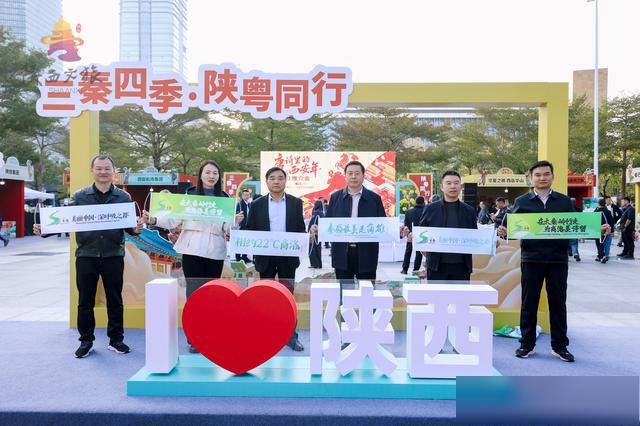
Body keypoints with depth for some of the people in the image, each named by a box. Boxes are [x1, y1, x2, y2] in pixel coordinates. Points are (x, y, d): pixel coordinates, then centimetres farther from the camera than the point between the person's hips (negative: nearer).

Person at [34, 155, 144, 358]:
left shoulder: (123, 197, 3)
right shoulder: (80, 196, 4)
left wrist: (137, 228, -21)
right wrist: (44, 230, -14)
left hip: (113, 257, 0)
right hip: (86, 257, 1)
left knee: (115, 301, 8)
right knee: (85, 301, 8)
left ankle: (116, 340, 22)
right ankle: (86, 341, 23)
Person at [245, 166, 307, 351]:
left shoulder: (296, 203, 4)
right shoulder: (257, 204, 4)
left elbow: (301, 229, 5)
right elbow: (250, 230, 4)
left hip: (288, 257, 0)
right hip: (265, 257, 1)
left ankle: (290, 336, 14)